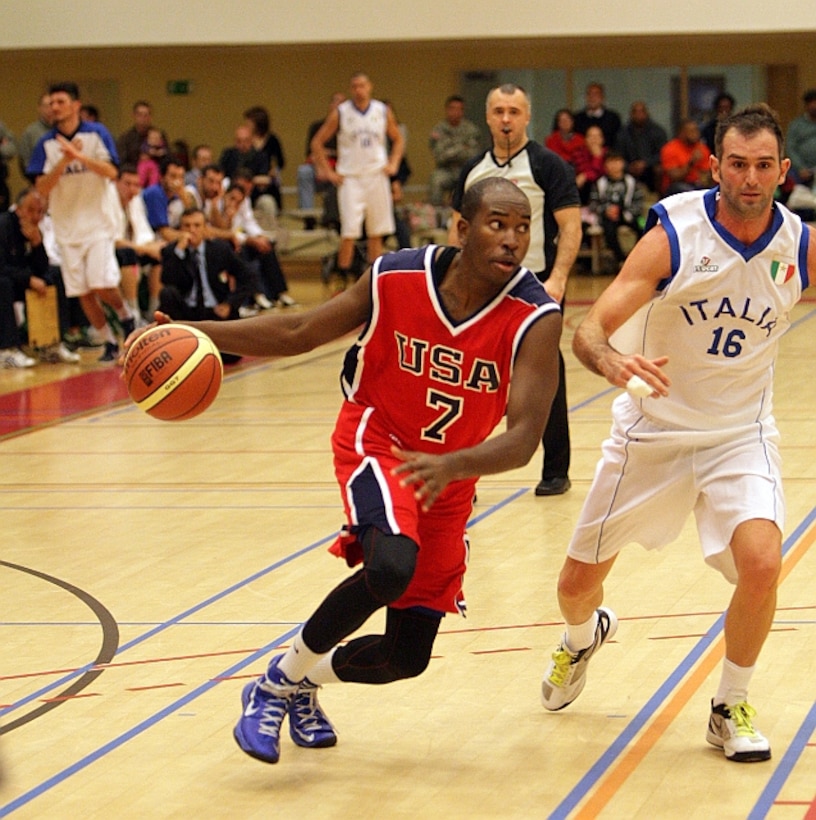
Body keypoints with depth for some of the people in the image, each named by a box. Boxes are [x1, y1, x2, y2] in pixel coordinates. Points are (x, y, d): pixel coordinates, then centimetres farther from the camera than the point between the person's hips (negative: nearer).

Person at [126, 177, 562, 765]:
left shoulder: (536, 317, -22)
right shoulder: (397, 279, -17)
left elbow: (523, 439, -30)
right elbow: (298, 332, -4)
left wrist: (451, 466, -50)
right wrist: (196, 334, -16)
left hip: (450, 477, 2)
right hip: (376, 441, -2)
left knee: (408, 657, 5)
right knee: (391, 566, -34)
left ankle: (304, 682, 38)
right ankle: (279, 680, -11)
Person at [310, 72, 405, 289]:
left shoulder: (383, 111, 4)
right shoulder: (340, 113, -3)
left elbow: (398, 139, 17)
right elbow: (317, 143, 1)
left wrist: (393, 163, 2)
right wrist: (328, 172, -5)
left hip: (377, 176, 3)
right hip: (350, 179, -3)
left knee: (376, 233, 5)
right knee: (349, 232, -10)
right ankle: (342, 280, -3)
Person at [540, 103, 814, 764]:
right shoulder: (674, 233, -19)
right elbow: (589, 331, -23)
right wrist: (614, 364, -45)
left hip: (741, 433, 0)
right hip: (653, 430, 0)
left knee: (761, 561, -25)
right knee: (581, 579, 10)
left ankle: (732, 708, -1)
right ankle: (583, 638, 50)